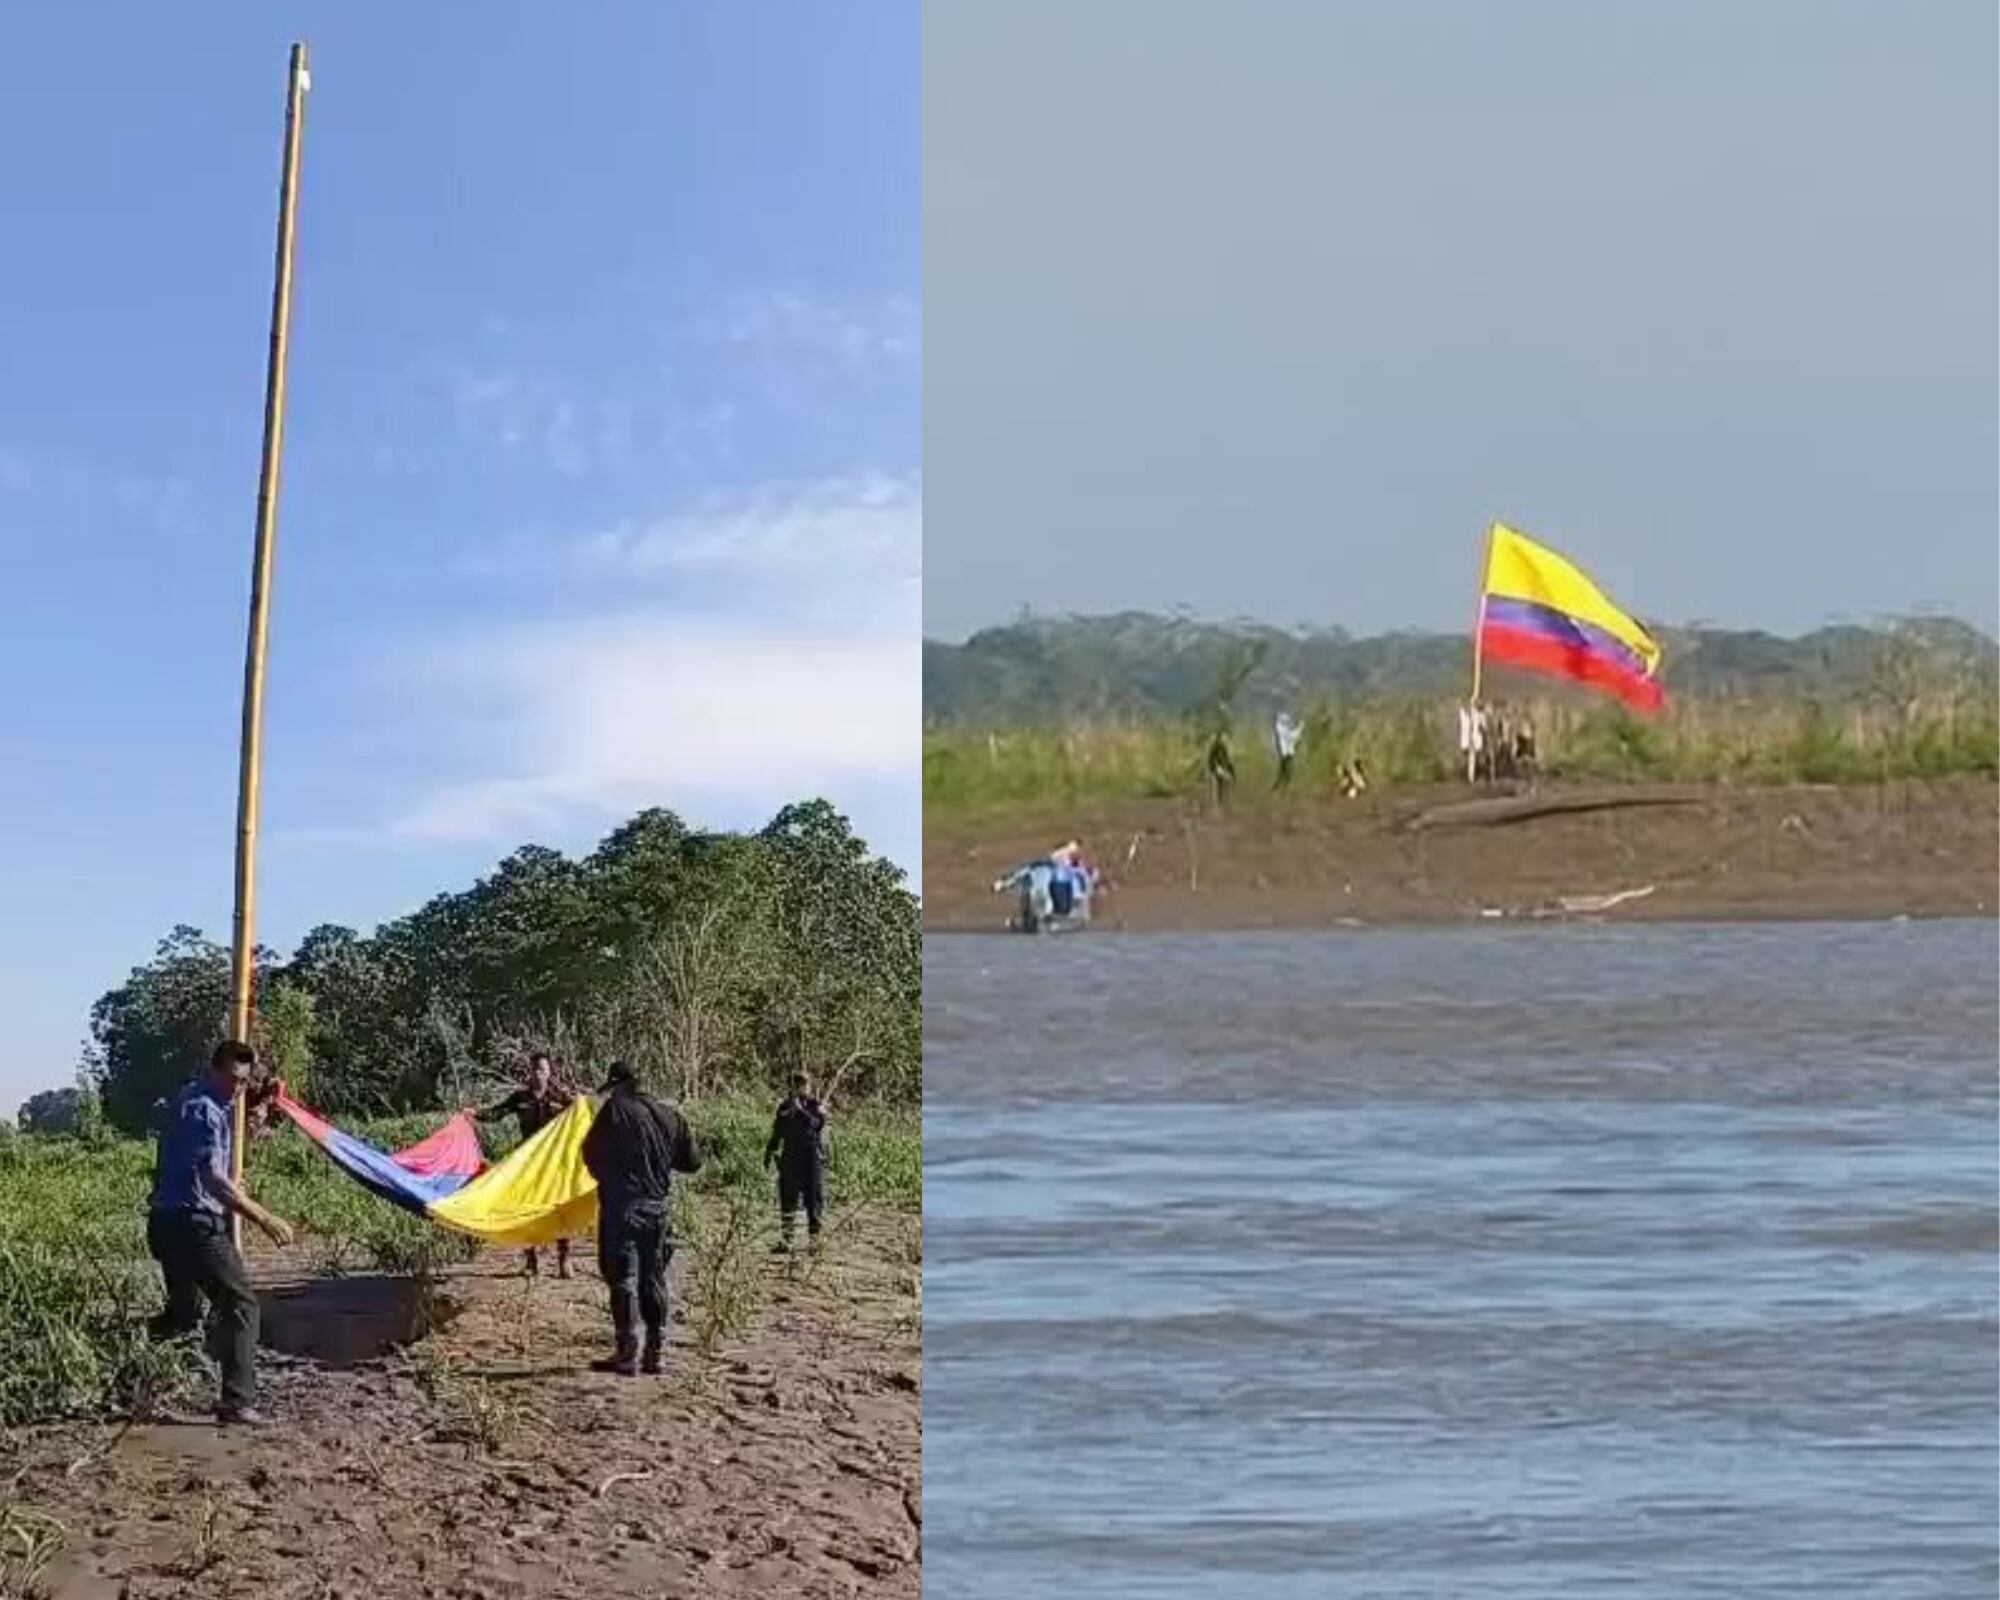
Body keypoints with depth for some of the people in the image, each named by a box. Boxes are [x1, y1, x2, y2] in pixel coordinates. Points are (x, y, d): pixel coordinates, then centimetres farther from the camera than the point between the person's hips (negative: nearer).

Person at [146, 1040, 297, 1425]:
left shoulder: (189, 1100, 15)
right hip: (193, 1222, -10)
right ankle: (237, 1400, -10)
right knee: (240, 1302, -7)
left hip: (167, 1221, 10)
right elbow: (214, 1179, -28)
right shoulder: (203, 1110, -16)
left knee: (182, 1314, 23)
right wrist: (265, 1220, -32)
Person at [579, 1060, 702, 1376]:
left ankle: (627, 1354, -8)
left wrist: (606, 1177, 16)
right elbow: (692, 1161, 11)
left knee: (624, 1279, -4)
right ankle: (654, 1353, 15)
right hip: (658, 1207, 5)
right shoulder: (669, 1116, 7)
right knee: (654, 1279, 12)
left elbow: (591, 1152, -4)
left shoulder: (616, 1110, -8)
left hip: (622, 1205, -5)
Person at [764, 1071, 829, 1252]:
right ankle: (785, 1240, 2)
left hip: (813, 1160, -3)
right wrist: (770, 1151, 10)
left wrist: (799, 1109, -26)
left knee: (814, 1200, 0)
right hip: (790, 1160, 3)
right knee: (787, 1200, 1)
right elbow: (777, 1132, 18)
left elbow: (816, 1124, -21)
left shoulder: (816, 1107, -1)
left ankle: (814, 1239, 7)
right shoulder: (784, 1106, 10)